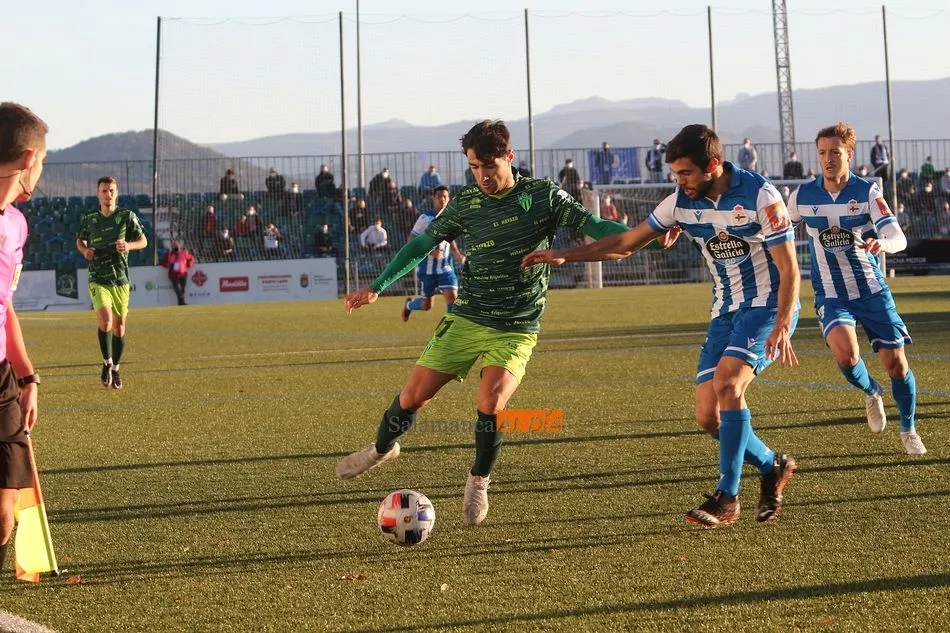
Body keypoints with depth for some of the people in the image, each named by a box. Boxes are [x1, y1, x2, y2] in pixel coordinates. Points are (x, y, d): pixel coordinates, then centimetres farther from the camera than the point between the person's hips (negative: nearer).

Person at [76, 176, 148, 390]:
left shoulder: (127, 216, 0)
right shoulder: (89, 219, 4)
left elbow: (143, 241, 5)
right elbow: (79, 240, 21)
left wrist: (129, 246, -16)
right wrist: (84, 250, -2)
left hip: (121, 279, 1)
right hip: (98, 279, -1)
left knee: (119, 326, 7)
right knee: (105, 320, -21)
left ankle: (115, 369, 24)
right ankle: (106, 363, -1)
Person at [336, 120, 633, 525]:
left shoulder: (543, 196, -5)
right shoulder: (466, 204, 1)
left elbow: (591, 225, -11)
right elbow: (423, 244, 10)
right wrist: (377, 287, 6)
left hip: (517, 330, -2)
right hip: (466, 319, 2)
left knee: (490, 404, -22)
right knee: (414, 394, -2)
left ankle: (479, 480, 6)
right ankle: (382, 449, 30)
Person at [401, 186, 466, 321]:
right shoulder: (425, 218, -11)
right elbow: (411, 241, -11)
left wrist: (459, 256, 2)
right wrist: (430, 251, -24)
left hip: (445, 267, 3)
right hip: (427, 268, -3)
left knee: (452, 296, -16)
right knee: (426, 305, 8)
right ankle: (409, 304, 43)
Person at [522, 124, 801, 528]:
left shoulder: (759, 195, -16)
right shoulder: (682, 203, -1)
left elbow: (789, 270, -16)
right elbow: (625, 244, 8)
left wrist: (781, 328, -28)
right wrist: (564, 256, -1)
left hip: (767, 306, -6)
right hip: (725, 312, 6)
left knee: (727, 382, -28)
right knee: (708, 416, -5)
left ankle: (727, 498, -21)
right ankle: (773, 468, 21)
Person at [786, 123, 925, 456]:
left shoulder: (867, 192, -10)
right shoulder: (803, 196, -4)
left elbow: (898, 238, -20)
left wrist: (882, 243, -42)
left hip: (872, 290, 0)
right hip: (831, 296, 0)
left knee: (896, 363, -1)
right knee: (846, 353, -27)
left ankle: (908, 431, 24)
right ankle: (871, 393, 8)